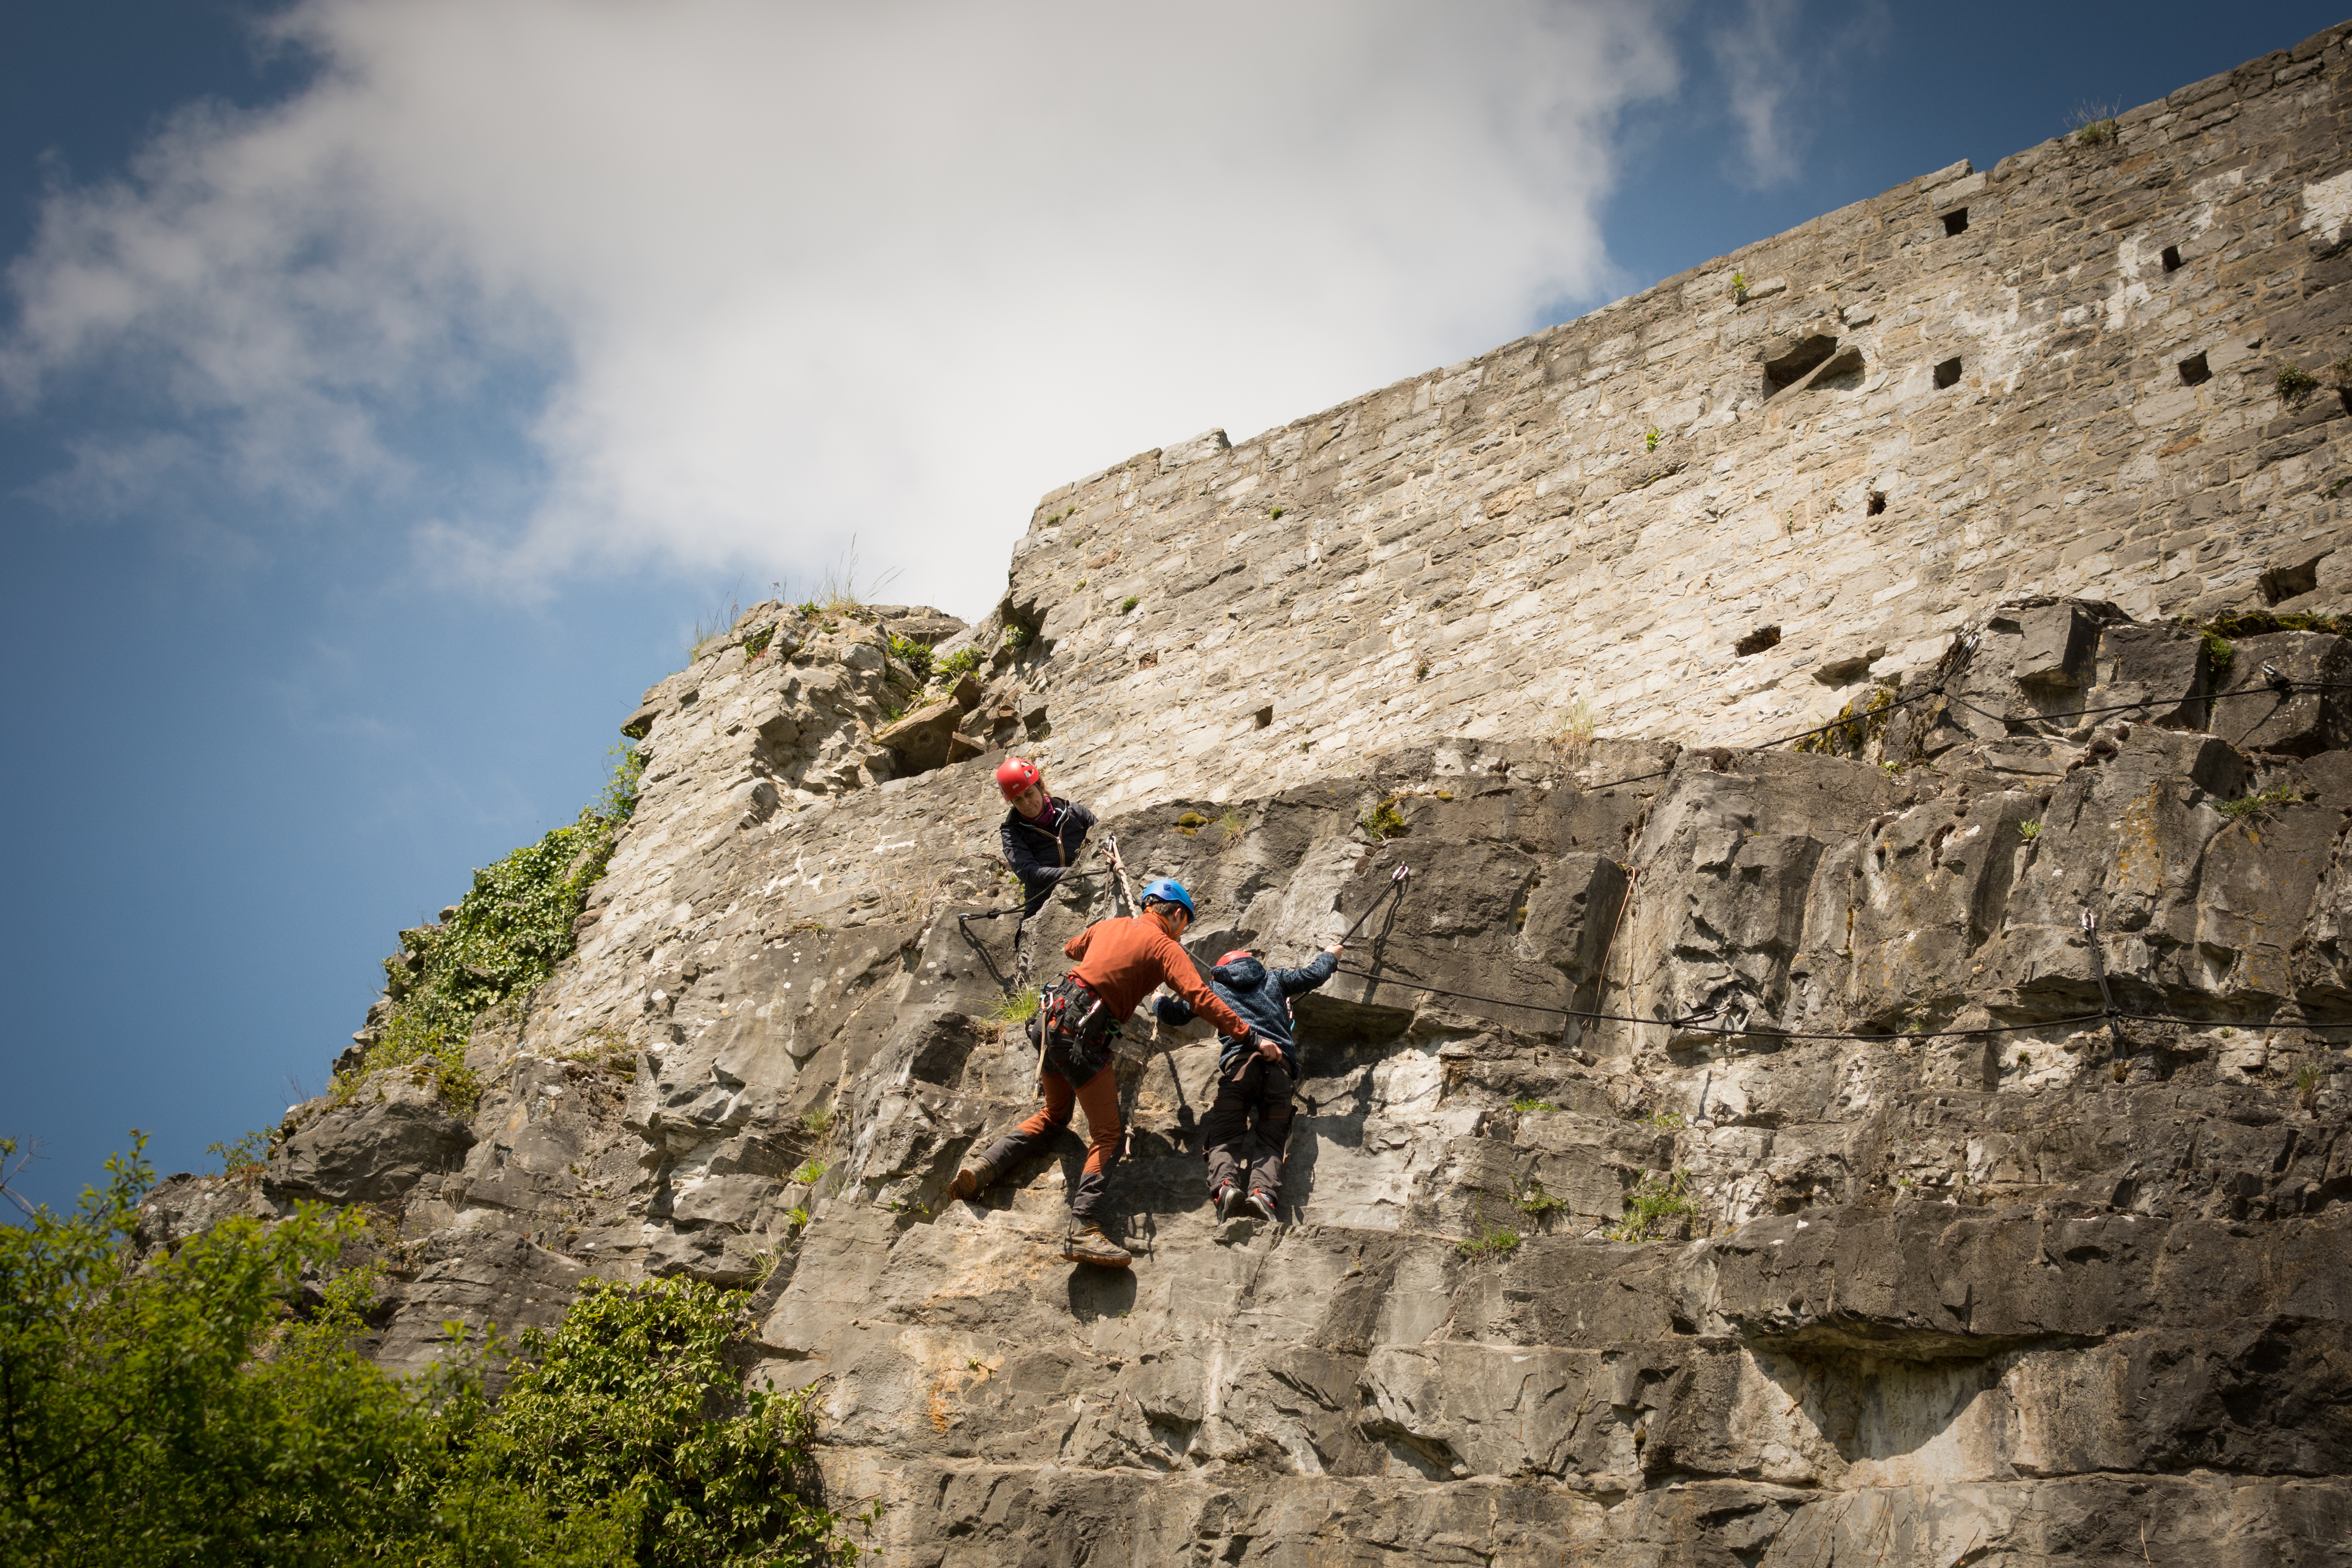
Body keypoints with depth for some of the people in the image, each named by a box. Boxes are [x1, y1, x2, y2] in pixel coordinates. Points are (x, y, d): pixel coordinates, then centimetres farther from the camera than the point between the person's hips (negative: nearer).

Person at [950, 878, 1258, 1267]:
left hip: (1050, 1019, 7)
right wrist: (1248, 1035, -13)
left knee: (1054, 1116, 27)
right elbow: (1200, 997, -13)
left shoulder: (1110, 926, 19)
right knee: (1106, 1135, -6)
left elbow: (1072, 948, 40)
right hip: (1082, 1037, -7)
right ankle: (1085, 1229, -22)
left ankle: (984, 1166, 14)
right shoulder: (1165, 947, -1)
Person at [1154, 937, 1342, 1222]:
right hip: (1280, 1066, 1)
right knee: (1270, 1140, -2)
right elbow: (1314, 975, 32)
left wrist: (1159, 1001, 52)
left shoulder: (1215, 987, 26)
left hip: (1239, 1061, -1)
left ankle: (1225, 1185, -36)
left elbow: (1174, 1013, 30)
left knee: (1225, 1137, -4)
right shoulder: (1273, 979, 29)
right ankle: (1264, 1192, -32)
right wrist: (1329, 955, 54)